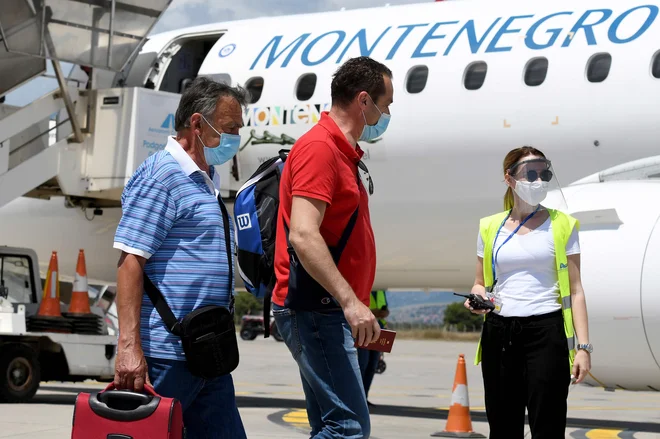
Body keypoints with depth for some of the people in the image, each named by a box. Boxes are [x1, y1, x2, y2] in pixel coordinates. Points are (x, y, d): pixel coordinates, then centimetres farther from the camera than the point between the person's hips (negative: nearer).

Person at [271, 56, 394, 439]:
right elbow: (303, 235, -24)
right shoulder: (320, 148, -13)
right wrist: (351, 301, -28)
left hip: (329, 311, 11)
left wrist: (354, 306, 20)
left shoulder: (342, 151, 19)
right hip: (316, 311, -11)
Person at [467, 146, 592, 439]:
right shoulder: (490, 228, 9)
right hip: (499, 333, 3)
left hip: (546, 331, -3)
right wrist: (478, 297, -7)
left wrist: (583, 346, -7)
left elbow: (575, 290, 1)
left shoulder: (561, 226, 2)